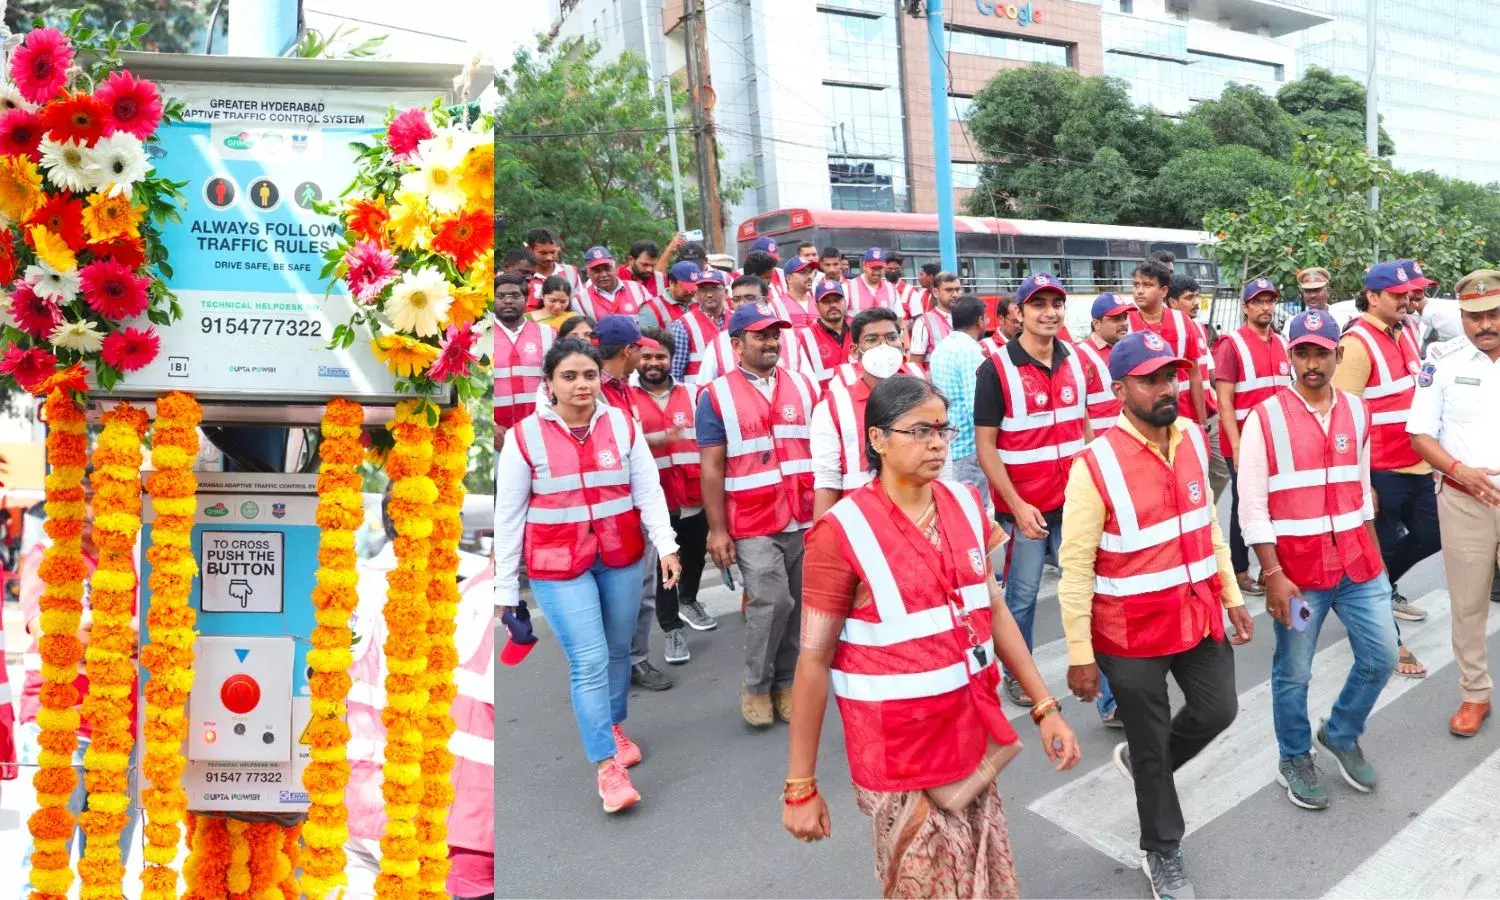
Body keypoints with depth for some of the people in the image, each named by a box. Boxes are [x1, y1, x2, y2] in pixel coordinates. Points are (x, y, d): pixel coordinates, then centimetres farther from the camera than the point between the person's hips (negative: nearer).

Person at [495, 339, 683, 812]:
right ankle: (607, 766, 8)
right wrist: (505, 587, -1)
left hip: (622, 558, 3)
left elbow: (648, 491, -1)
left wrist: (666, 546, -13)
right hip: (560, 566, -3)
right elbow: (508, 516, -2)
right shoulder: (525, 436, -7)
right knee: (589, 662, -5)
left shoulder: (623, 425, -1)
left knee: (617, 650, 17)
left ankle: (613, 728, 40)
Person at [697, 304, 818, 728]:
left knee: (797, 606, 10)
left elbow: (821, 450, 12)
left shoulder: (803, 386, 8)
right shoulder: (716, 396, -3)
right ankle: (756, 685, 13)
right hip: (753, 524, -4)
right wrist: (717, 529, -7)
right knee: (772, 601, -11)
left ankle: (784, 682, 29)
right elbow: (712, 468, -4)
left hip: (805, 519, 4)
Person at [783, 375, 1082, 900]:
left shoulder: (965, 503, 0)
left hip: (974, 732, 6)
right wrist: (800, 786, -11)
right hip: (899, 750, -5)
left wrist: (1045, 707, 7)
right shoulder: (843, 532, -18)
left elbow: (993, 610, 10)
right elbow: (813, 660, -15)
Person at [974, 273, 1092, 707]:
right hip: (1024, 506, -4)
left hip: (1074, 501, 5)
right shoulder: (995, 369, -12)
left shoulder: (1075, 361, 6)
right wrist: (1016, 505, -16)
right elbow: (985, 445, -12)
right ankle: (1017, 674, 25)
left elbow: (1084, 427, 16)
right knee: (1022, 595, 7)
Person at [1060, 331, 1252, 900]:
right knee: (1152, 745, 12)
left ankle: (1143, 760, 48)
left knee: (1218, 710, 19)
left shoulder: (1194, 438, -1)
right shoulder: (1095, 464, -22)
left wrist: (1232, 597, 14)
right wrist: (1080, 655, -15)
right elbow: (1075, 568, -18)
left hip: (1199, 614, 6)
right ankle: (1163, 854, 38)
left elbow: (1208, 524, 12)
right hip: (1131, 633, -5)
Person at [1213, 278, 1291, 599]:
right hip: (1244, 443, -5)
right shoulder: (1232, 344, -9)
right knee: (1244, 507, 4)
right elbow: (1224, 402, -12)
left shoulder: (1283, 343, 9)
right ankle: (1240, 571, 16)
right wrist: (1236, 446, -17)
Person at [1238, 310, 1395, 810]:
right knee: (1293, 673, 8)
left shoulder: (1357, 411, 5)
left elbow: (1361, 488, 15)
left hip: (1359, 564, 5)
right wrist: (1273, 574, -15)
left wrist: (1371, 553, 15)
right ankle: (1294, 760, 30)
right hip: (1297, 571, -4)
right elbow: (1252, 506, -13)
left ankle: (1341, 734, 37)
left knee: (1380, 658, 11)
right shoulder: (1264, 418, -12)